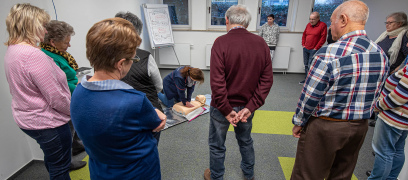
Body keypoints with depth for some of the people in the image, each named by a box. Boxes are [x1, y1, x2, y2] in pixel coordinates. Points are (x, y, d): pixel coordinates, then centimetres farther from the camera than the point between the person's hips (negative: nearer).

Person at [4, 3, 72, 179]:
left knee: (51, 159, 29)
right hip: (47, 122, -9)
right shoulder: (33, 55, -27)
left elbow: (22, 90, 12)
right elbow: (57, 98, -26)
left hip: (26, 119, 10)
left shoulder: (11, 51, 3)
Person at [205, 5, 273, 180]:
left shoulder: (221, 42, -18)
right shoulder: (261, 43, -4)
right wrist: (250, 107, -9)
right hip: (247, 105, 5)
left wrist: (226, 110, -16)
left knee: (217, 145, 18)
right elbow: (267, 79, -7)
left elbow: (217, 81, -24)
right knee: (246, 140, 28)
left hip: (223, 106, -4)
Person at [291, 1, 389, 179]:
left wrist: (298, 123, -4)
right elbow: (373, 95, 10)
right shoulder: (381, 54, 1)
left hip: (325, 126, -7)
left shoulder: (328, 54, -23)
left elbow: (310, 95, -18)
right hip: (359, 127, 7)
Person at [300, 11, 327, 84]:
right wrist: (303, 44, 12)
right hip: (305, 49, 6)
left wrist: (316, 48, -12)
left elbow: (323, 38, -11)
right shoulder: (308, 25, 10)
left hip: (313, 50, -6)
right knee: (306, 65, 13)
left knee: (310, 66, -8)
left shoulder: (323, 25, -7)